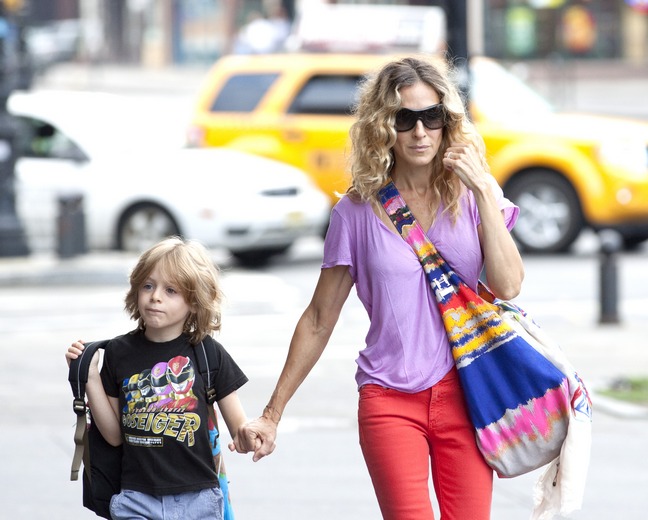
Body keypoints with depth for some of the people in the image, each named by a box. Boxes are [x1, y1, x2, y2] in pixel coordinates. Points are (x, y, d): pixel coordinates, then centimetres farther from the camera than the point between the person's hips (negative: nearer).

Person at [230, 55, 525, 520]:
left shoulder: (471, 196, 4)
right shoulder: (358, 212, 1)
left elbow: (508, 286, -9)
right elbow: (319, 319, 7)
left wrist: (483, 191, -11)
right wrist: (271, 415, 7)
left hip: (463, 393, 1)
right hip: (389, 399, -1)